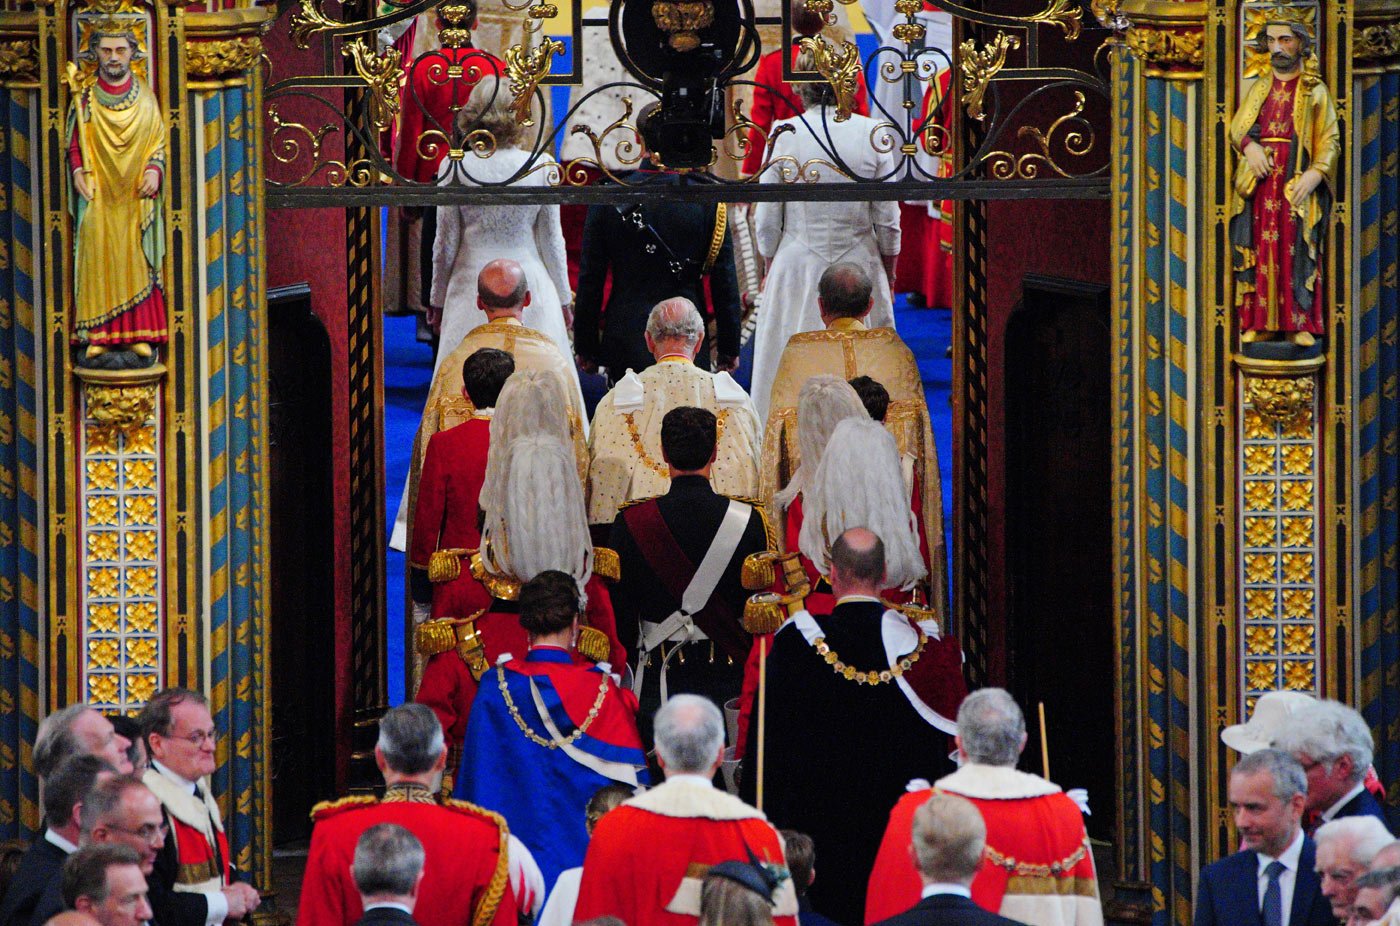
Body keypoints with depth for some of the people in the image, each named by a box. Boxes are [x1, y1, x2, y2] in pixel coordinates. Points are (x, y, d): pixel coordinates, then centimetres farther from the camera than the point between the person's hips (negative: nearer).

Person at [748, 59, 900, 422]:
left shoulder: (783, 135, -9)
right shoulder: (873, 133, -8)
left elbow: (767, 222, -4)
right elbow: (888, 219, -3)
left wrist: (770, 268, 12)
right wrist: (889, 274, 12)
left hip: (796, 269, 0)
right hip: (859, 268, 0)